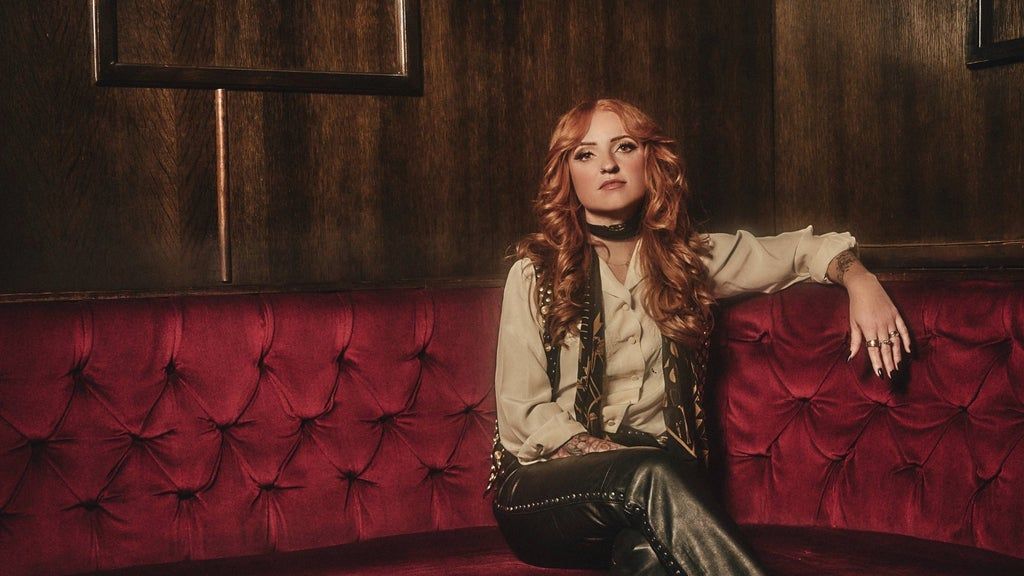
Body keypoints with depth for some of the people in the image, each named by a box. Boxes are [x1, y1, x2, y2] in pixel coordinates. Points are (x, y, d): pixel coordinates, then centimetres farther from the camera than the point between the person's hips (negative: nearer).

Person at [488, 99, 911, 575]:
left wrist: (859, 279, 2)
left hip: (651, 482, 2)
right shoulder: (535, 274, 3)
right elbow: (521, 417, -2)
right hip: (545, 484, -1)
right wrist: (626, 459, -15)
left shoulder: (691, 259, 12)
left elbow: (800, 249, 24)